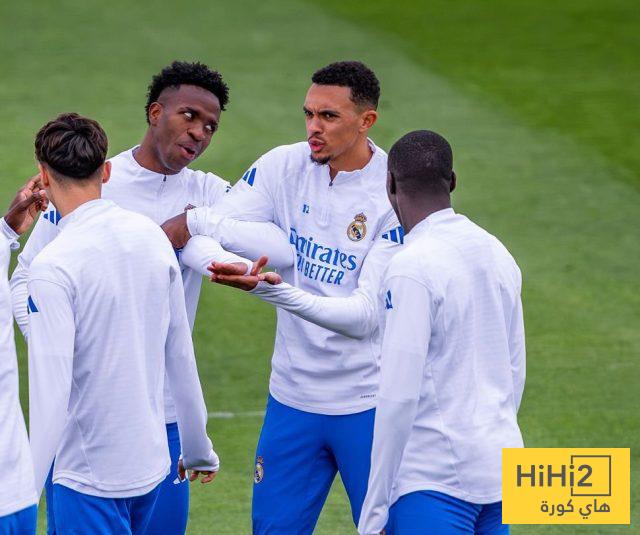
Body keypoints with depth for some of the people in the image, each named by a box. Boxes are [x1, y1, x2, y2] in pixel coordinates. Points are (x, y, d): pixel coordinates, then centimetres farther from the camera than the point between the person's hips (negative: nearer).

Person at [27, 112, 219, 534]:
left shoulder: (53, 266, -18)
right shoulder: (152, 236, 1)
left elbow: (50, 395, -22)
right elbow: (181, 356, 10)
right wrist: (198, 450, 22)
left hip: (90, 479, -6)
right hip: (152, 465, 6)